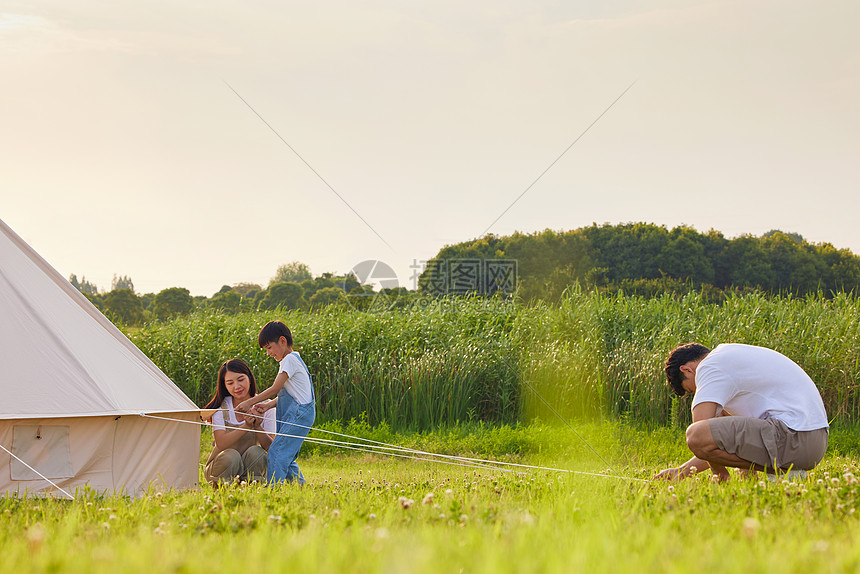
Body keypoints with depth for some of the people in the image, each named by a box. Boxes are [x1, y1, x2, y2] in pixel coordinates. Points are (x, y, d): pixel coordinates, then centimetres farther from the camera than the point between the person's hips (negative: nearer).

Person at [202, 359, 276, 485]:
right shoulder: (221, 408, -9)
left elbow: (270, 447, -11)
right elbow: (221, 444, -24)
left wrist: (258, 427, -31)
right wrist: (246, 427, -37)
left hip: (250, 468, 2)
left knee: (256, 452, -30)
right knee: (231, 456, -34)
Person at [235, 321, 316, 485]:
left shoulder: (290, 359, -9)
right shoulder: (292, 359, 21)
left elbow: (275, 389, -14)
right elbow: (284, 395, 19)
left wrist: (250, 402, -10)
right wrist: (267, 406, 5)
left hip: (299, 414, -10)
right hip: (293, 415, 10)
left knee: (276, 451, -16)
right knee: (286, 456, 9)